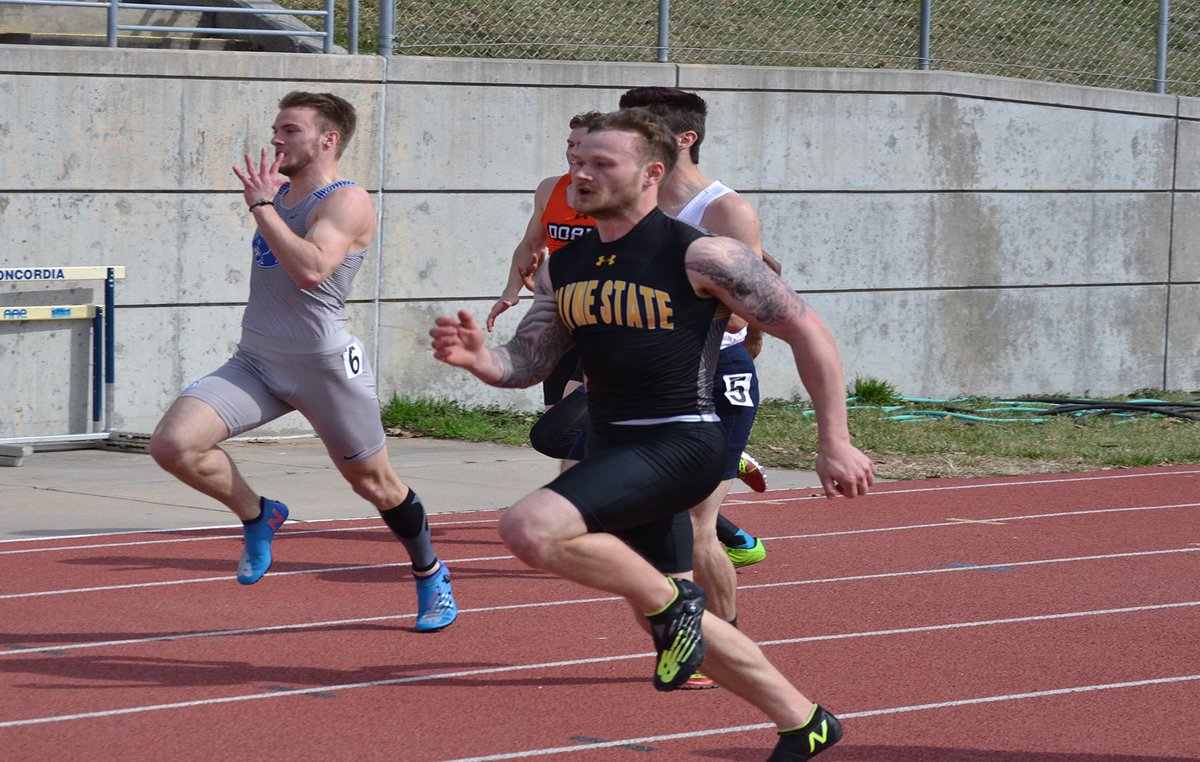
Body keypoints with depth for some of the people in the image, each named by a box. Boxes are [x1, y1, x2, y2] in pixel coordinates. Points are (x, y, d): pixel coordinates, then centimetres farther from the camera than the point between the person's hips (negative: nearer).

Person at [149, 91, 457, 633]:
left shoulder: (346, 202, -12)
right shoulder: (278, 193, 13)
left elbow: (310, 269, -30)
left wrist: (261, 205, -23)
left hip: (325, 363, -6)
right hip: (255, 361, 6)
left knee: (373, 482, 9)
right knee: (172, 445, -15)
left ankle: (431, 576, 35)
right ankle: (256, 516, 9)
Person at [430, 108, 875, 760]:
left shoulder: (699, 257, -12)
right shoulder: (564, 269, 9)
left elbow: (807, 332, -9)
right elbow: (526, 364, 10)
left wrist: (834, 443, -11)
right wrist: (477, 357, -14)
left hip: (680, 445, -8)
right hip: (612, 449, 8)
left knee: (530, 529, -27)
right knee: (671, 623, 15)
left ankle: (669, 600, -7)